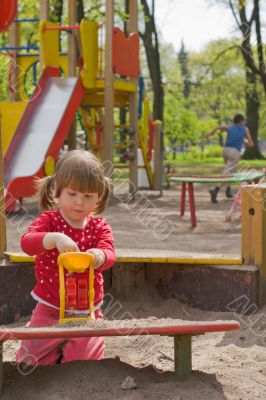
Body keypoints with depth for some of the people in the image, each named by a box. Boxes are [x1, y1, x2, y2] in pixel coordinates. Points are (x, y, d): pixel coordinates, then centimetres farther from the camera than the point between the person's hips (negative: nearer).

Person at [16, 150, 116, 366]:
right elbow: (26, 242, -26)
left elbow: (109, 254, -19)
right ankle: (56, 346, 27)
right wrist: (55, 239, -46)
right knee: (32, 363, -3)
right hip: (49, 310, -1)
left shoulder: (99, 226, -1)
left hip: (86, 310, 1)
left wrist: (99, 256, -45)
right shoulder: (49, 220, -7)